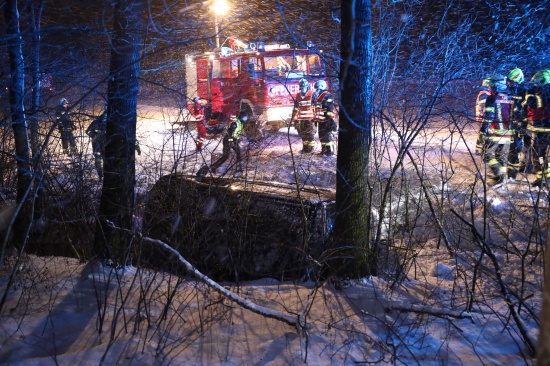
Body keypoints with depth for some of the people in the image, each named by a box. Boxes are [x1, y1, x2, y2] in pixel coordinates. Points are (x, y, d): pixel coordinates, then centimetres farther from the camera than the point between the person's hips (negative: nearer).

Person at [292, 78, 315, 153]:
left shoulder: (312, 95, -6)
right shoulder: (298, 96, 11)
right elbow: (296, 108, 16)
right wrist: (294, 118, 14)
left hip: (310, 118, -6)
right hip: (301, 118, 6)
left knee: (310, 133, -4)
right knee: (303, 134, 10)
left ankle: (310, 148, 3)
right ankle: (305, 147, 20)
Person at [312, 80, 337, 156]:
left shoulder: (327, 96, -14)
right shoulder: (317, 97, 15)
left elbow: (330, 109, -20)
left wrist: (331, 120, -25)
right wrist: (315, 119, 27)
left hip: (326, 121, -9)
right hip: (320, 121, 10)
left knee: (327, 136, -8)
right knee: (321, 136, 15)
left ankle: (330, 151, -2)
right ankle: (324, 150, 26)